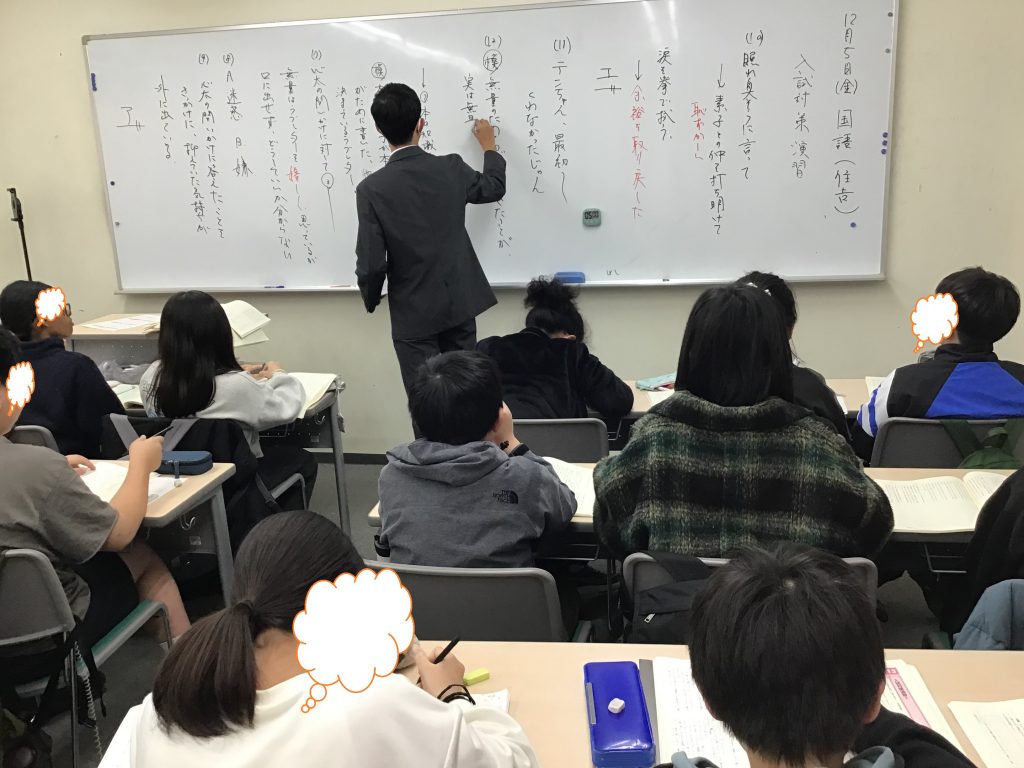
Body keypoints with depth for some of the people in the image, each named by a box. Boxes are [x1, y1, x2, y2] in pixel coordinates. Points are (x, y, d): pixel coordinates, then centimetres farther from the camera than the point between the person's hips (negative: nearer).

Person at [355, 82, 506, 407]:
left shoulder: (372, 188, -15)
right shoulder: (451, 168, -5)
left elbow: (371, 264, -15)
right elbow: (494, 187, 17)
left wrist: (370, 299, 7)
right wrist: (489, 145, 35)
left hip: (414, 313, -3)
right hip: (459, 303, 4)